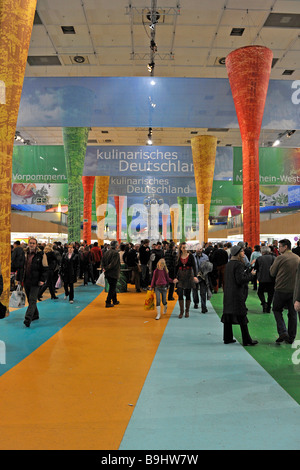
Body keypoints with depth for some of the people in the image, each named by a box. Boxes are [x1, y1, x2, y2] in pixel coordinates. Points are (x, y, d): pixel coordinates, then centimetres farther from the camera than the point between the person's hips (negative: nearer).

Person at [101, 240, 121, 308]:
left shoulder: (106, 252, 6)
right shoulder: (116, 253, -16)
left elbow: (102, 261, 4)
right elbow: (113, 263, -21)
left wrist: (104, 268, -5)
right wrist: (106, 269, -13)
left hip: (107, 273, 7)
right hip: (114, 273, -7)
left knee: (112, 287, 19)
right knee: (112, 288, 1)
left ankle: (115, 301, 31)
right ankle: (108, 302, -2)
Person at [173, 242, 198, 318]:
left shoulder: (190, 256, -3)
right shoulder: (178, 257, 3)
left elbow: (194, 266, -10)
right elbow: (176, 268, 4)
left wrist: (195, 276, -23)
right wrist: (175, 277, -7)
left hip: (189, 276, -1)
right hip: (180, 276, 1)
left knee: (187, 294, 5)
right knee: (180, 294, -5)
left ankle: (187, 311, 19)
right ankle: (181, 311, 6)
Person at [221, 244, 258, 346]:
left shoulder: (228, 264, 11)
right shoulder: (239, 264, -14)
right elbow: (240, 280, -20)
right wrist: (251, 275, -7)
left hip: (228, 294, 8)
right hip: (237, 295, -8)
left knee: (228, 315, 11)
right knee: (242, 318, -1)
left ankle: (227, 338, 18)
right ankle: (247, 340, 7)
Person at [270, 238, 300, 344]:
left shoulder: (280, 258, -12)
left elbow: (272, 273, -6)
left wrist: (273, 266, 10)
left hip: (281, 289, -4)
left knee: (277, 310, 12)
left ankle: (283, 332, -3)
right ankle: (291, 337, 18)